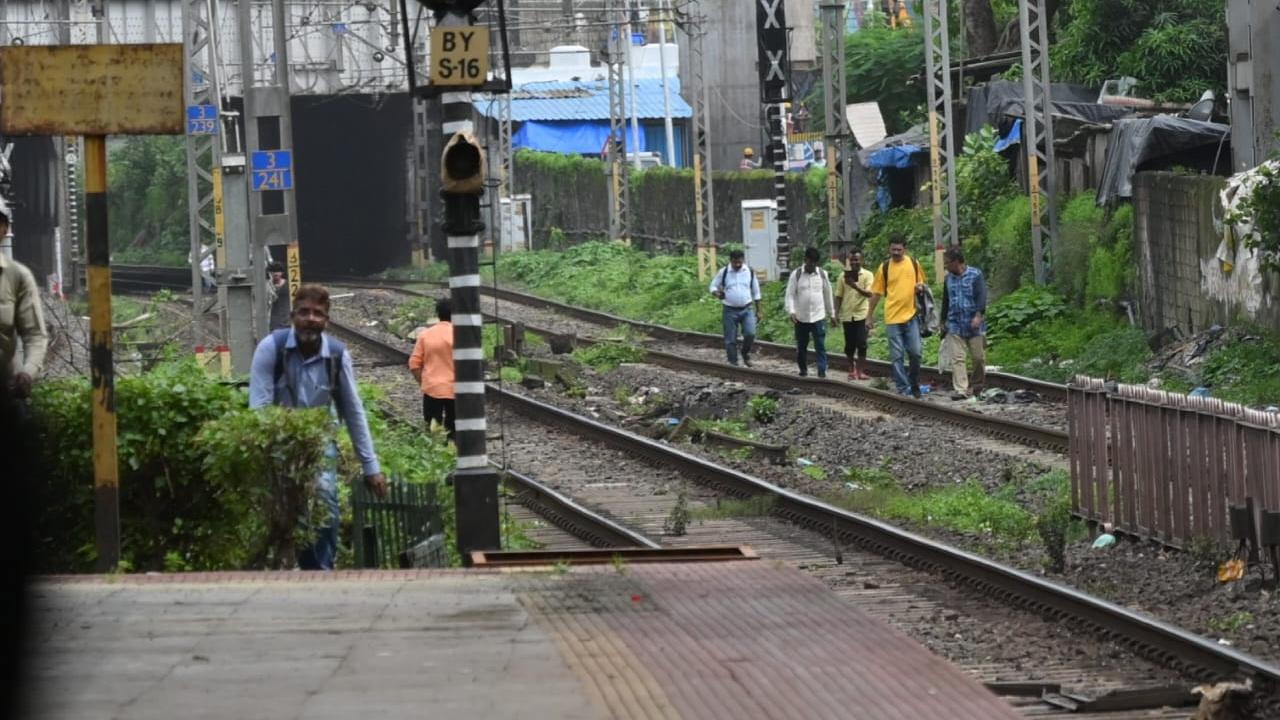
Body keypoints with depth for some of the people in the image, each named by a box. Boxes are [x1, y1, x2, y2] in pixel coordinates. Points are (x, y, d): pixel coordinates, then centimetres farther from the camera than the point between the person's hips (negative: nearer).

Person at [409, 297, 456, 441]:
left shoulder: (425, 335, 1)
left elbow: (414, 364, 2)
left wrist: (423, 383, 14)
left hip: (431, 390, 2)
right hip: (454, 390, -2)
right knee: (452, 432, 5)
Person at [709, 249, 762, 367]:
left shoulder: (749, 272, 2)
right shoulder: (723, 272, -2)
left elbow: (756, 293, 10)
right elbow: (713, 286, 6)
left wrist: (758, 311, 10)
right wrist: (717, 294, -18)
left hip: (746, 310, 1)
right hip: (730, 311, 0)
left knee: (750, 334, -17)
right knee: (730, 340, 1)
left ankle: (746, 353, 11)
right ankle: (733, 364, 13)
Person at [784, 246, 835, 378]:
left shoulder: (822, 274, 4)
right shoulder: (796, 274, -2)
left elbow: (827, 294, 11)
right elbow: (790, 294, -4)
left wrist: (831, 313, 14)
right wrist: (791, 311, -16)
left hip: (818, 317, 0)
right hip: (801, 318, 0)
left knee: (820, 346, -8)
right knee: (801, 346, 10)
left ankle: (822, 371, -10)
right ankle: (803, 369, 25)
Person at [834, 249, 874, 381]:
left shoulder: (867, 275, -1)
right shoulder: (844, 276, 7)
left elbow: (869, 293, -14)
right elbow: (839, 296, 10)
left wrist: (855, 286, -27)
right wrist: (836, 312, 1)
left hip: (861, 314, -3)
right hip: (847, 315, 3)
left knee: (861, 344, -6)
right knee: (850, 345, 6)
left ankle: (860, 370, 0)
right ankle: (851, 370, 17)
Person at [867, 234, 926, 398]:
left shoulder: (914, 263, 4)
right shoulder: (885, 268, 0)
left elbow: (921, 283, 18)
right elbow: (876, 293, 5)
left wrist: (920, 287, -6)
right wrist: (870, 315, 6)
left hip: (911, 315, 1)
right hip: (892, 317, -1)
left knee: (915, 353, 1)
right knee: (896, 356, -1)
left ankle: (914, 386, 18)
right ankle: (903, 389, 3)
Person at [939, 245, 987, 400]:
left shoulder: (975, 275, -4)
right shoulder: (948, 279, 13)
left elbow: (982, 296, -12)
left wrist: (978, 315, -25)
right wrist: (943, 322, 26)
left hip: (974, 325, -4)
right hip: (955, 326, 4)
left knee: (979, 357, 4)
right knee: (957, 358, -7)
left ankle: (979, 386, 23)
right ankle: (960, 389, -12)